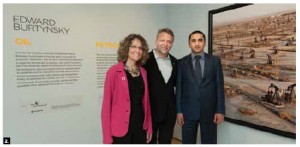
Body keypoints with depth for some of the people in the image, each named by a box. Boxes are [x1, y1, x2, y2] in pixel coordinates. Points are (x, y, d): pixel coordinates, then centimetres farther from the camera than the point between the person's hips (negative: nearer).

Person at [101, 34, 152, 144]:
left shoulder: (143, 72, 6)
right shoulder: (114, 71, -9)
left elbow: (145, 100, 10)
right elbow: (107, 103, -10)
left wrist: (149, 127, 9)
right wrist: (107, 136, -12)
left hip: (140, 127, 5)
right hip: (120, 130, -4)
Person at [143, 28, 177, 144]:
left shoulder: (174, 61, 7)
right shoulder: (146, 59, -11)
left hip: (169, 111, 5)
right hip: (150, 110, -4)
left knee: (166, 141, 18)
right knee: (150, 141, 13)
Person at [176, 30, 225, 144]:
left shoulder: (215, 61, 3)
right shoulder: (182, 63, 2)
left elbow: (219, 86, 1)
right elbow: (179, 87, 1)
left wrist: (220, 110, -4)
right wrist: (179, 111, -2)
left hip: (209, 110, 0)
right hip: (188, 110, 0)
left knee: (209, 142, 10)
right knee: (188, 142, 10)